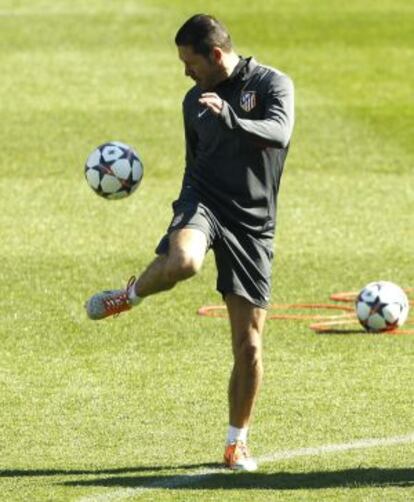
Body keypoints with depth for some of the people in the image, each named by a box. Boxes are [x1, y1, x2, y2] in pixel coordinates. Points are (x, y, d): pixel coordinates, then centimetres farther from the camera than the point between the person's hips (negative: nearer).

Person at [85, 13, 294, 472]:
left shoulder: (272, 84, -4)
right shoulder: (195, 100, 11)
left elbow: (278, 134, -23)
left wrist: (230, 119, -39)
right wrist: (186, 217, 25)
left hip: (252, 222, -2)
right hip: (204, 201, 2)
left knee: (248, 344, 0)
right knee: (182, 261, -38)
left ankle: (237, 443, 15)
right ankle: (129, 296, -8)